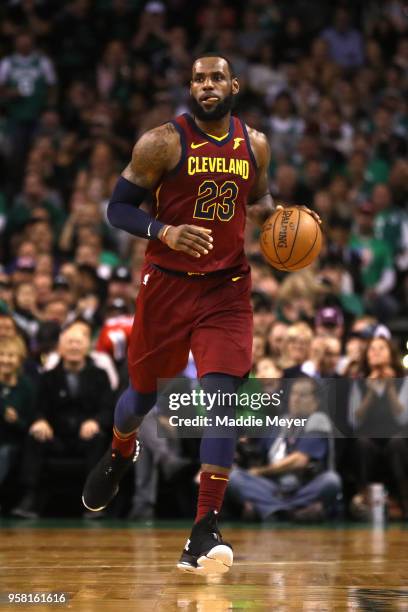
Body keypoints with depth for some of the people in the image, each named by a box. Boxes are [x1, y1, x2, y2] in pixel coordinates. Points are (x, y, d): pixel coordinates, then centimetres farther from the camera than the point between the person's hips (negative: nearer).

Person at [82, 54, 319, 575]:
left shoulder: (255, 144, 3)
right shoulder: (163, 142, -10)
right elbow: (118, 208, -8)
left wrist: (276, 214, -2)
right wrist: (165, 232, -26)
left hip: (227, 288, 1)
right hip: (167, 286, -1)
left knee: (221, 395, -14)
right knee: (144, 392, 15)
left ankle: (204, 534, -15)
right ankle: (118, 455, 53)